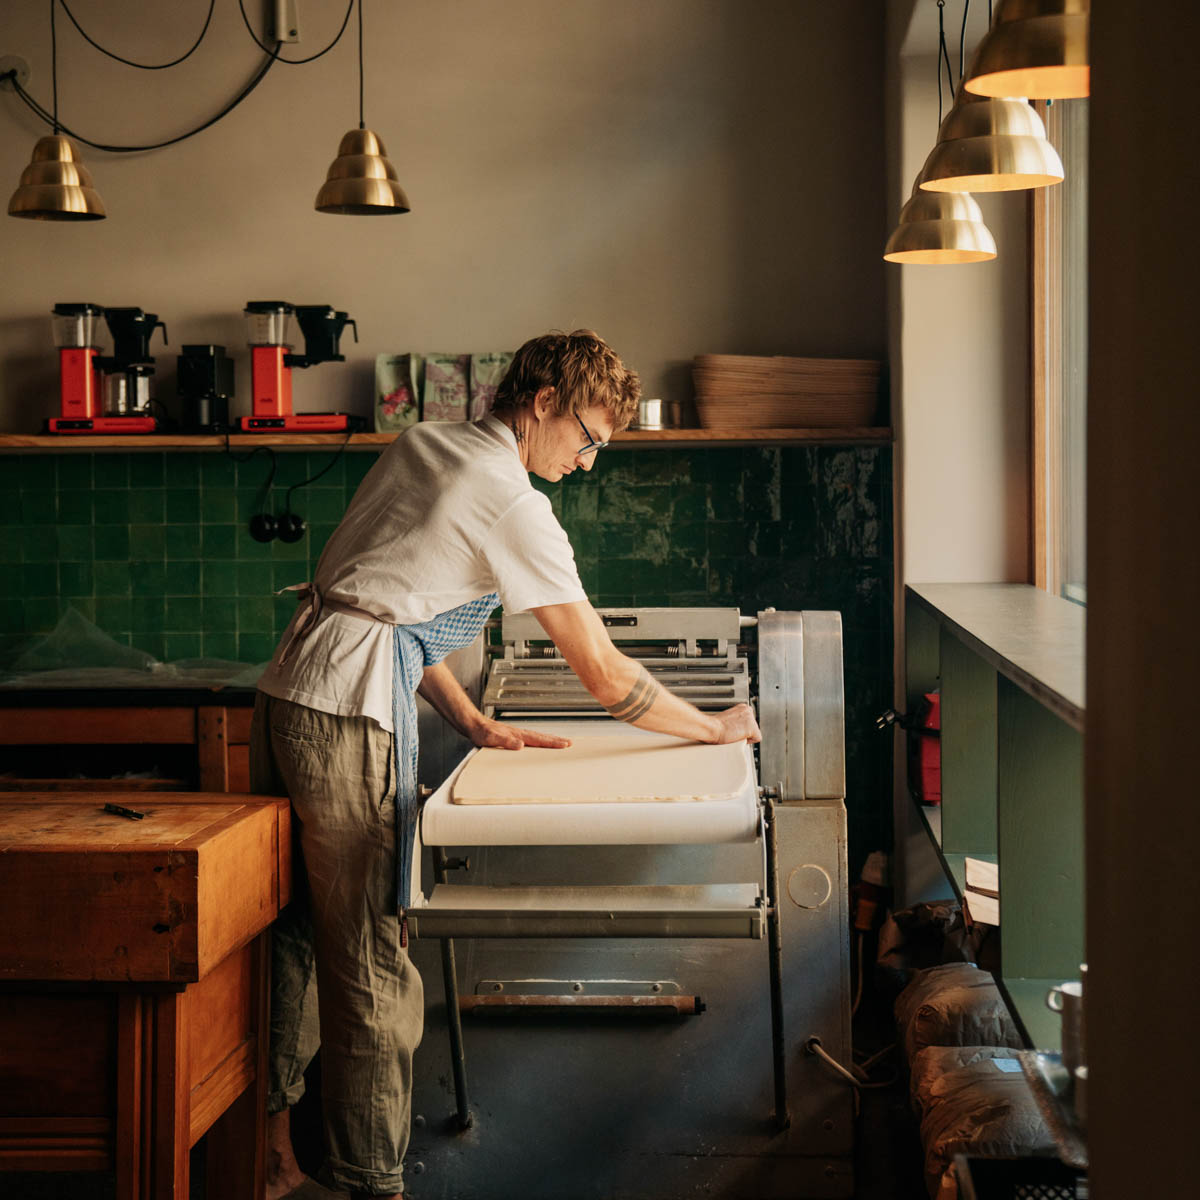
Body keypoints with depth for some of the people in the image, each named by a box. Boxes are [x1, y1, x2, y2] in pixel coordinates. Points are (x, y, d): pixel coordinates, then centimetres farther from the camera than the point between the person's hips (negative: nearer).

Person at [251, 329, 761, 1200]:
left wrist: (475, 725, 18)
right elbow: (605, 677, -5)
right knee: (370, 959, -3)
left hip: (288, 690, 10)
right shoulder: (512, 502, -8)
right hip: (348, 711, -10)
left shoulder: (420, 445, 18)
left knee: (296, 933, 16)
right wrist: (716, 727, 9)